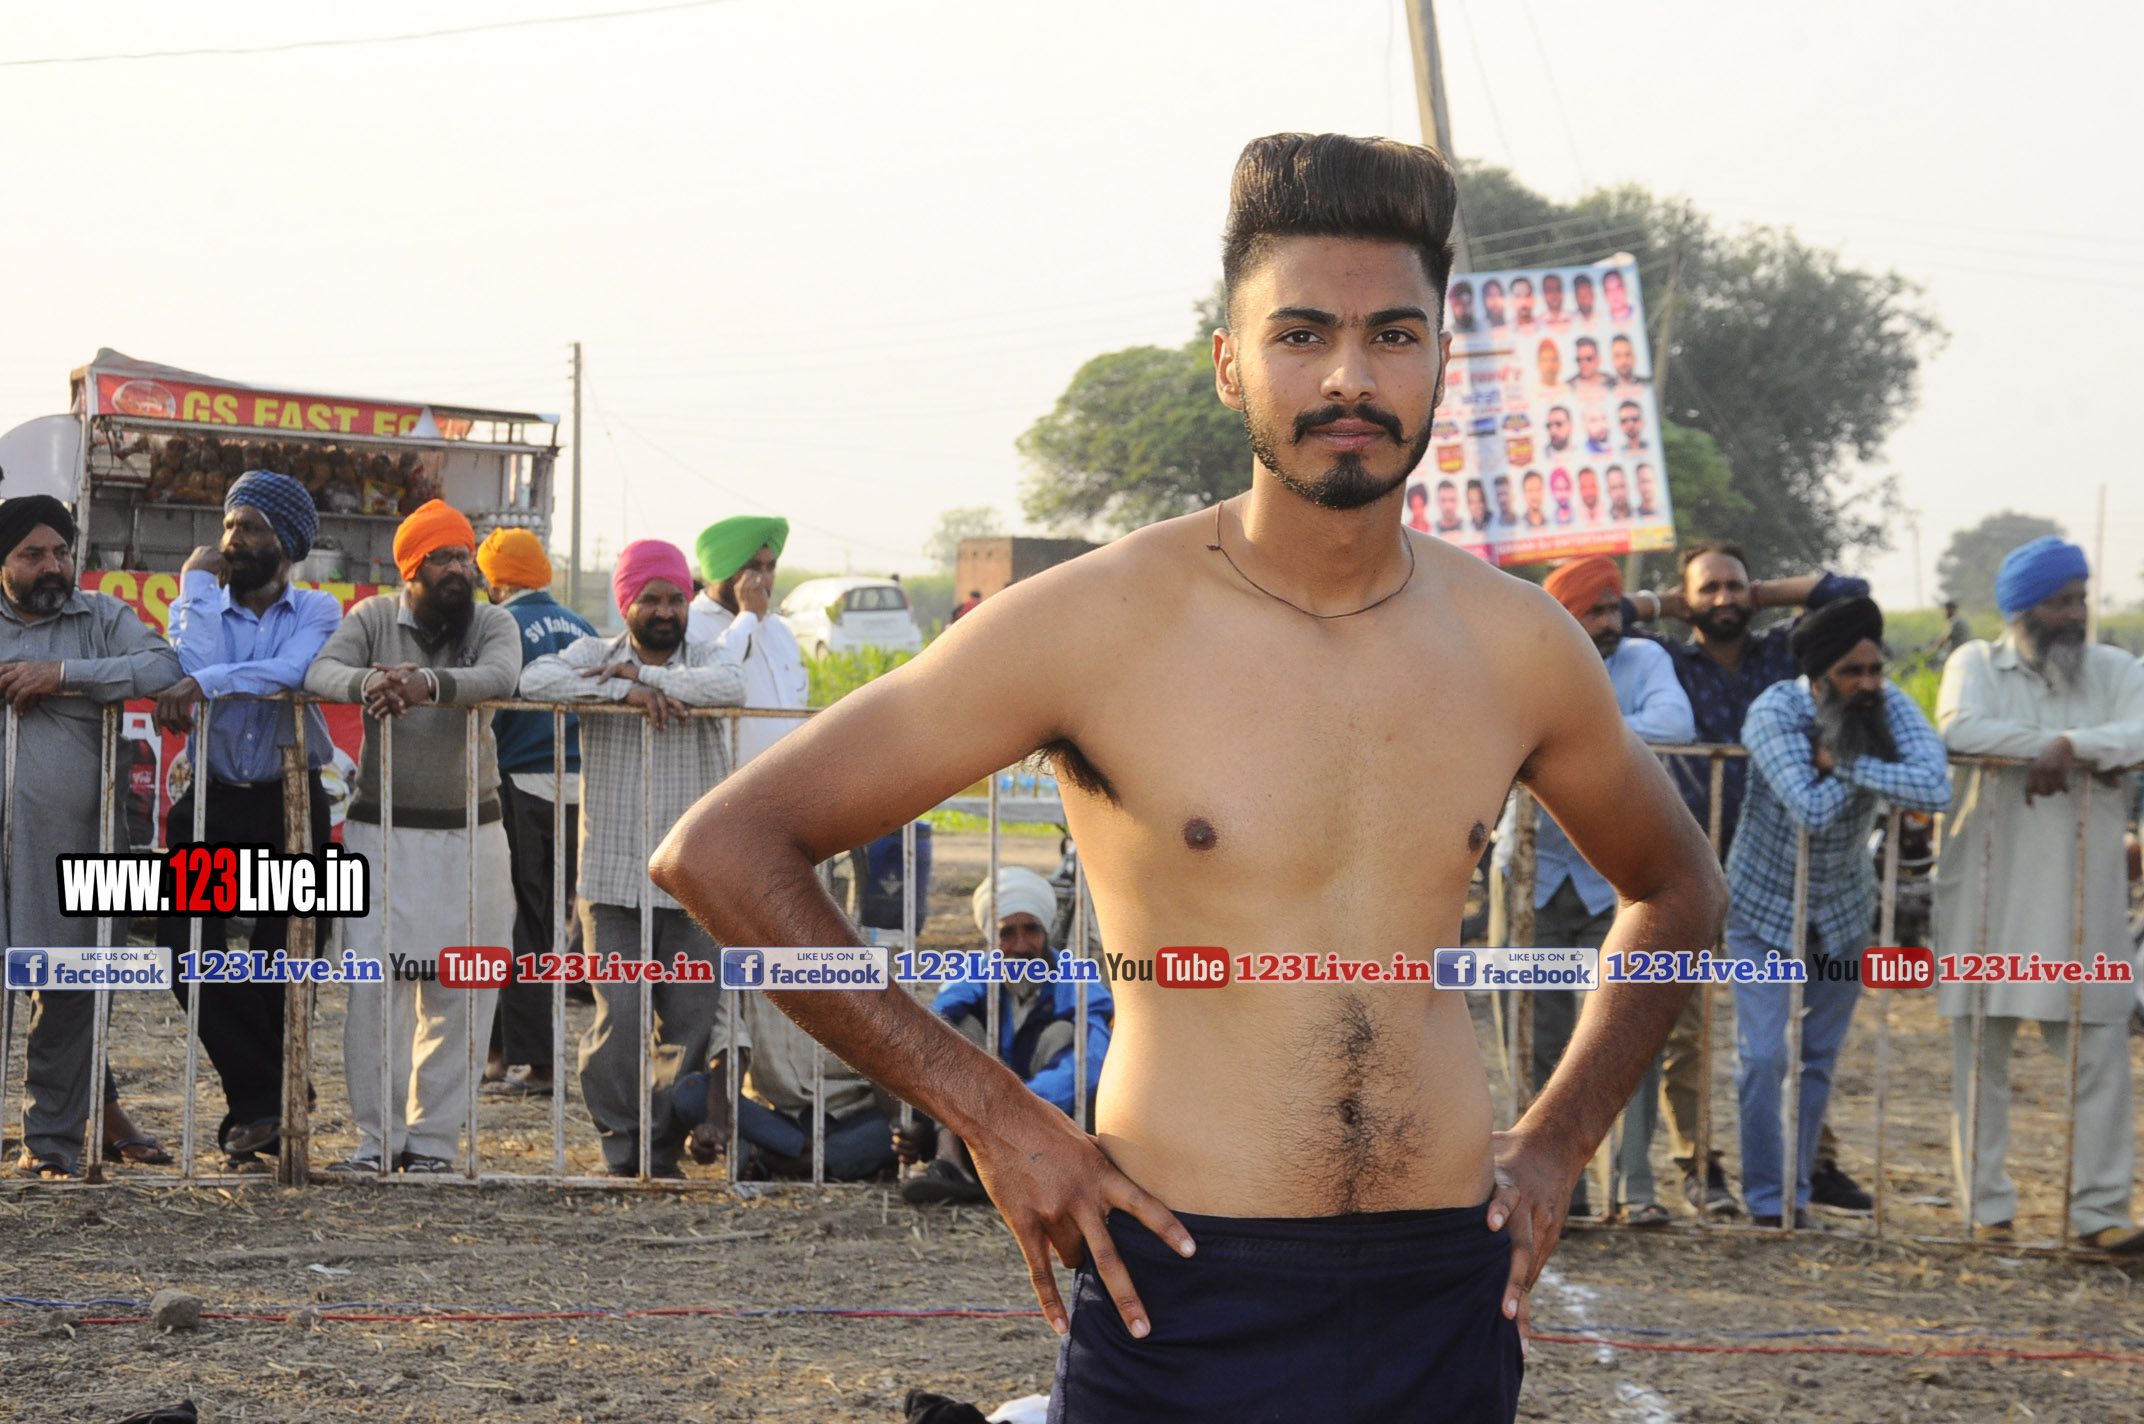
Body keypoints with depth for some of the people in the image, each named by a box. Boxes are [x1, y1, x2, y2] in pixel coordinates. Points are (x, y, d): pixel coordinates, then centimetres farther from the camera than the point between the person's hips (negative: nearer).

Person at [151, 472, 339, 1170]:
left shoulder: (317, 611, 2)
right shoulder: (203, 609, 8)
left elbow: (295, 671, -21)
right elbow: (199, 664, -15)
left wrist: (203, 685, -25)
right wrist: (199, 584, -6)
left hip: (290, 804, -2)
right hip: (212, 799, 2)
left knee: (281, 967, 1)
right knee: (188, 952, -9)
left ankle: (256, 1109, 17)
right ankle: (266, 1103, -2)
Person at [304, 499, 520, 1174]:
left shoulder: (493, 624, 2)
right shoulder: (374, 619, 3)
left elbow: (499, 677, -20)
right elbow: (320, 673, -14)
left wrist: (428, 682, -39)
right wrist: (366, 681, -37)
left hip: (469, 835, 1)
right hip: (382, 831, -1)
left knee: (457, 991, 1)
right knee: (375, 984, -7)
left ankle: (433, 1139, 9)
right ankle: (378, 1138, 0)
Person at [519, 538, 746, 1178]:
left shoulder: (706, 656, 6)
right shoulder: (595, 655, 6)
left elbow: (729, 686, -19)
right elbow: (536, 678, -15)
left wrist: (643, 672, -16)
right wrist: (625, 690, -21)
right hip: (613, 877, -1)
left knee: (694, 1019, 2)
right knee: (620, 1018, -7)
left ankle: (664, 1149, 14)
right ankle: (622, 1149, 5)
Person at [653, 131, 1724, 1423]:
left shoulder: (1518, 645, 4)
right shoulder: (1099, 625, -7)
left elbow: (1679, 890, 24)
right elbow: (720, 852, -7)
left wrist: (1562, 1141, 11)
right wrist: (991, 1114, -9)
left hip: (1450, 1303, 4)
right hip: (1185, 1297, -3)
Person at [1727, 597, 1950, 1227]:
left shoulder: (1890, 707, -16)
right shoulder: (1774, 713, -25)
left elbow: (1934, 789, -33)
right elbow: (1811, 811, -36)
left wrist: (1845, 762, -36)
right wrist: (1862, 757, -26)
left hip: (1843, 910, 4)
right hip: (1764, 907, -3)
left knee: (1818, 1059, 11)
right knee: (1762, 1056, -9)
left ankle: (1796, 1195, 23)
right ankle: (1765, 1202, 4)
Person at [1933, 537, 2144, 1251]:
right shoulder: (1976, 664, 5)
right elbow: (1960, 729, -17)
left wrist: (2070, 745, -21)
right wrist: (2078, 752, -15)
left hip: (2083, 904, 1)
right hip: (1987, 896, -1)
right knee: (1981, 1057, 3)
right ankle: (1988, 1207, 10)